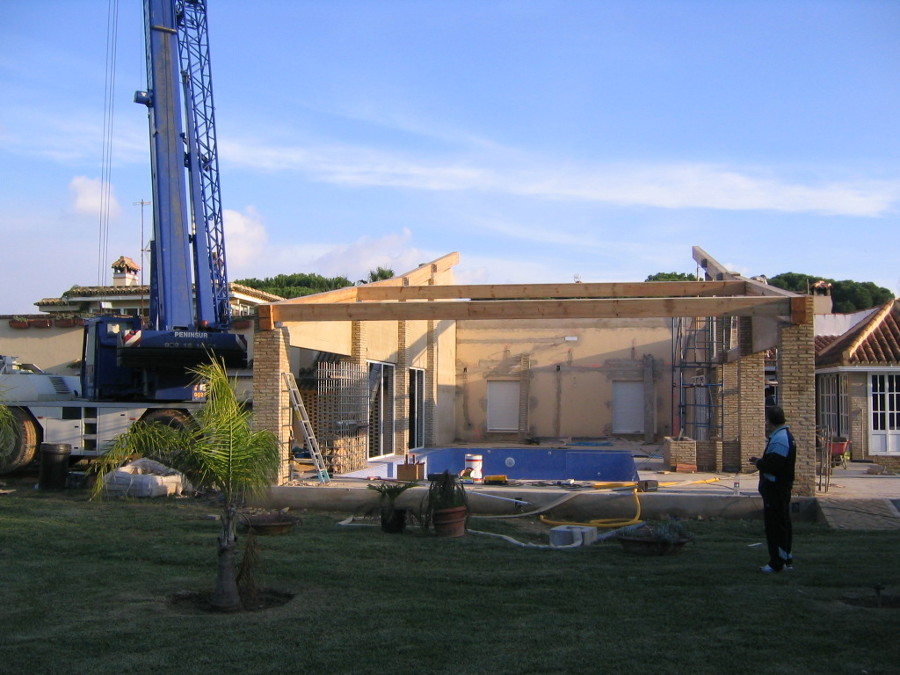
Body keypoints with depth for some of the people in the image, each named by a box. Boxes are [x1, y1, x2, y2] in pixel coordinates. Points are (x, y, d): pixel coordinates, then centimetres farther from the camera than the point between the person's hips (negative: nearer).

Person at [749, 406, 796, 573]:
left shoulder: (779, 439, -19)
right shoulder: (785, 435, 17)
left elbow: (772, 465, -27)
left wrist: (758, 463, -9)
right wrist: (761, 461, 8)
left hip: (775, 489, -11)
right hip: (782, 486, 11)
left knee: (775, 525, -6)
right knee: (783, 523, 16)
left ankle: (777, 563, -2)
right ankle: (786, 560, 23)